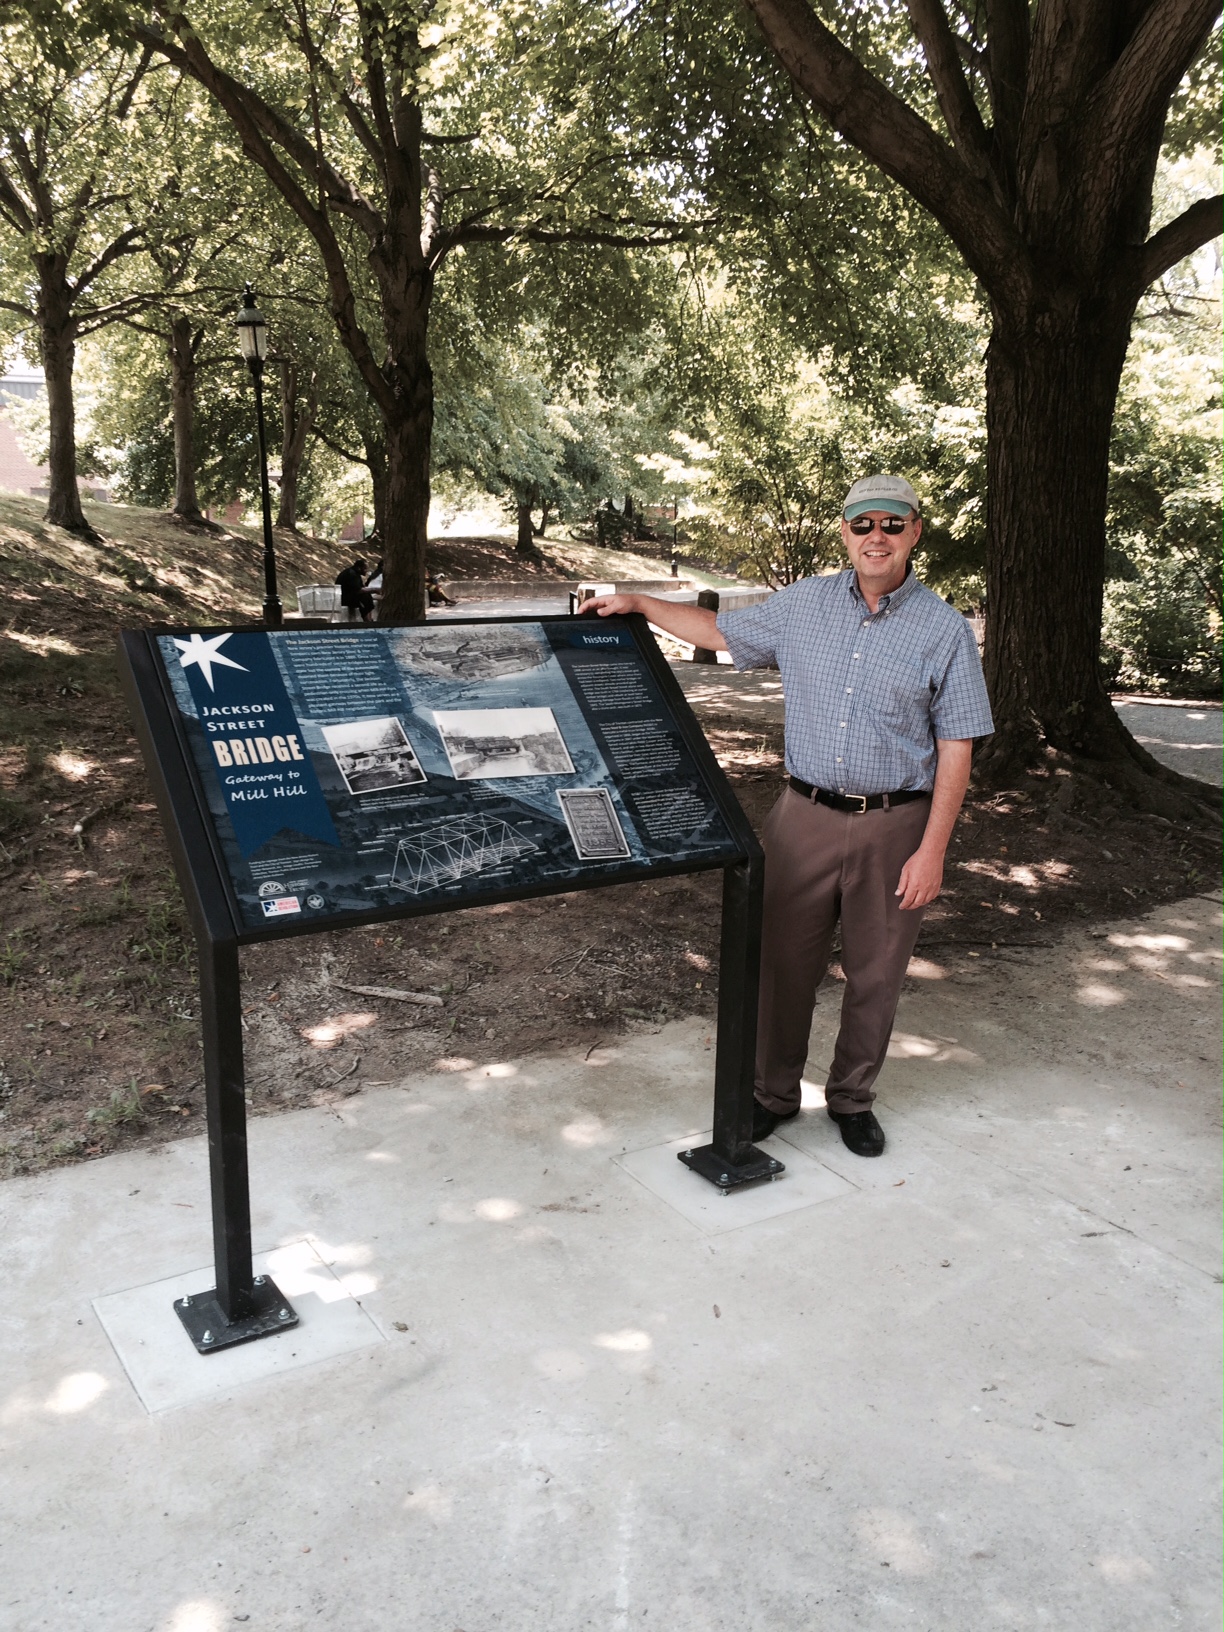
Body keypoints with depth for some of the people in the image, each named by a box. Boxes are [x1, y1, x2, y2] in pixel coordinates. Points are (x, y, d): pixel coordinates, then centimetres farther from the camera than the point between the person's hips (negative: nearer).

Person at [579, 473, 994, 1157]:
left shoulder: (946, 630, -4)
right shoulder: (804, 604, 4)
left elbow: (956, 748, -5)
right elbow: (720, 631, 18)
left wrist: (932, 850, -11)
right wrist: (638, 604, 11)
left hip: (895, 824, -2)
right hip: (807, 814, 2)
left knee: (876, 972, 10)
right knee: (784, 958, 8)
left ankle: (854, 1099, 30)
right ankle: (775, 1093, 26)